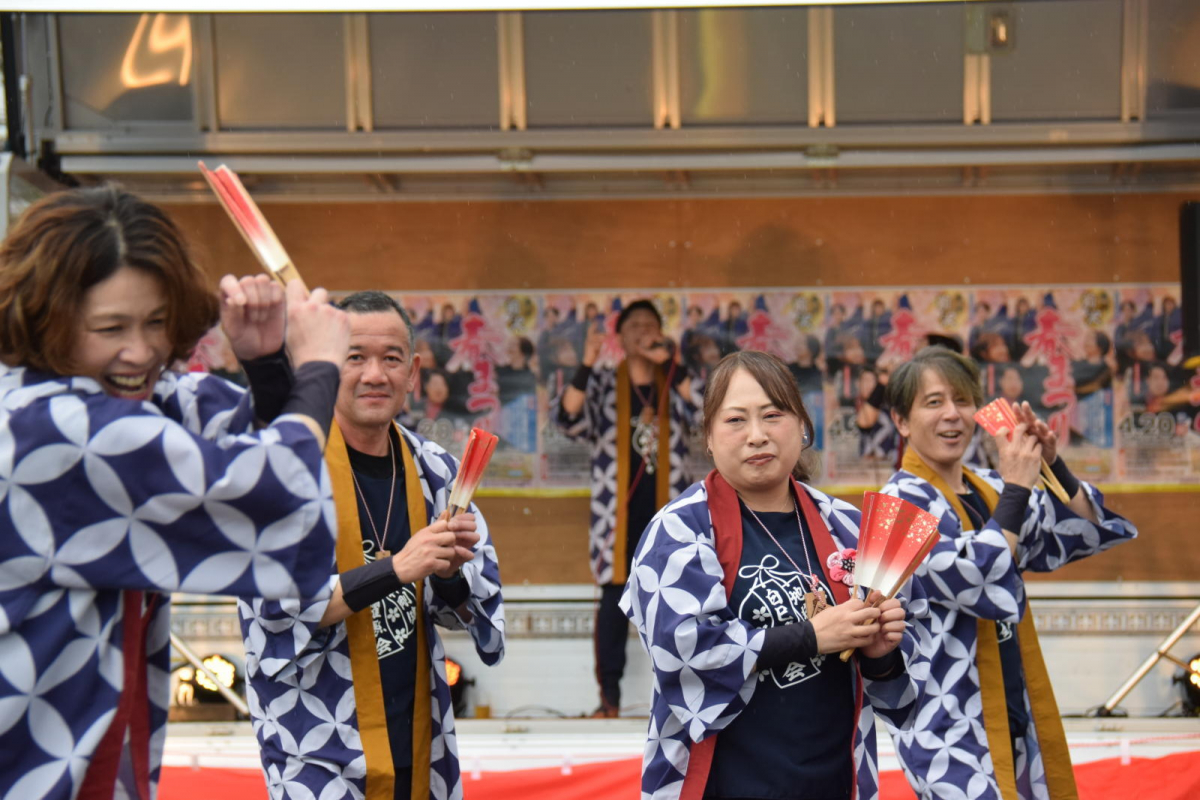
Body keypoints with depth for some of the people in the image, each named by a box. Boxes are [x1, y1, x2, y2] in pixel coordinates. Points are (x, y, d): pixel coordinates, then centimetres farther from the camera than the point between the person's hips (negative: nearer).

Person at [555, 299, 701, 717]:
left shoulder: (673, 383, 10)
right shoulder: (602, 384, 6)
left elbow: (702, 408, -11)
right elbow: (569, 419, -12)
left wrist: (666, 362, -16)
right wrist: (586, 364, -20)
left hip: (666, 506, 1)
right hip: (618, 509, -1)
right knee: (614, 597, -1)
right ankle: (609, 695, 4)